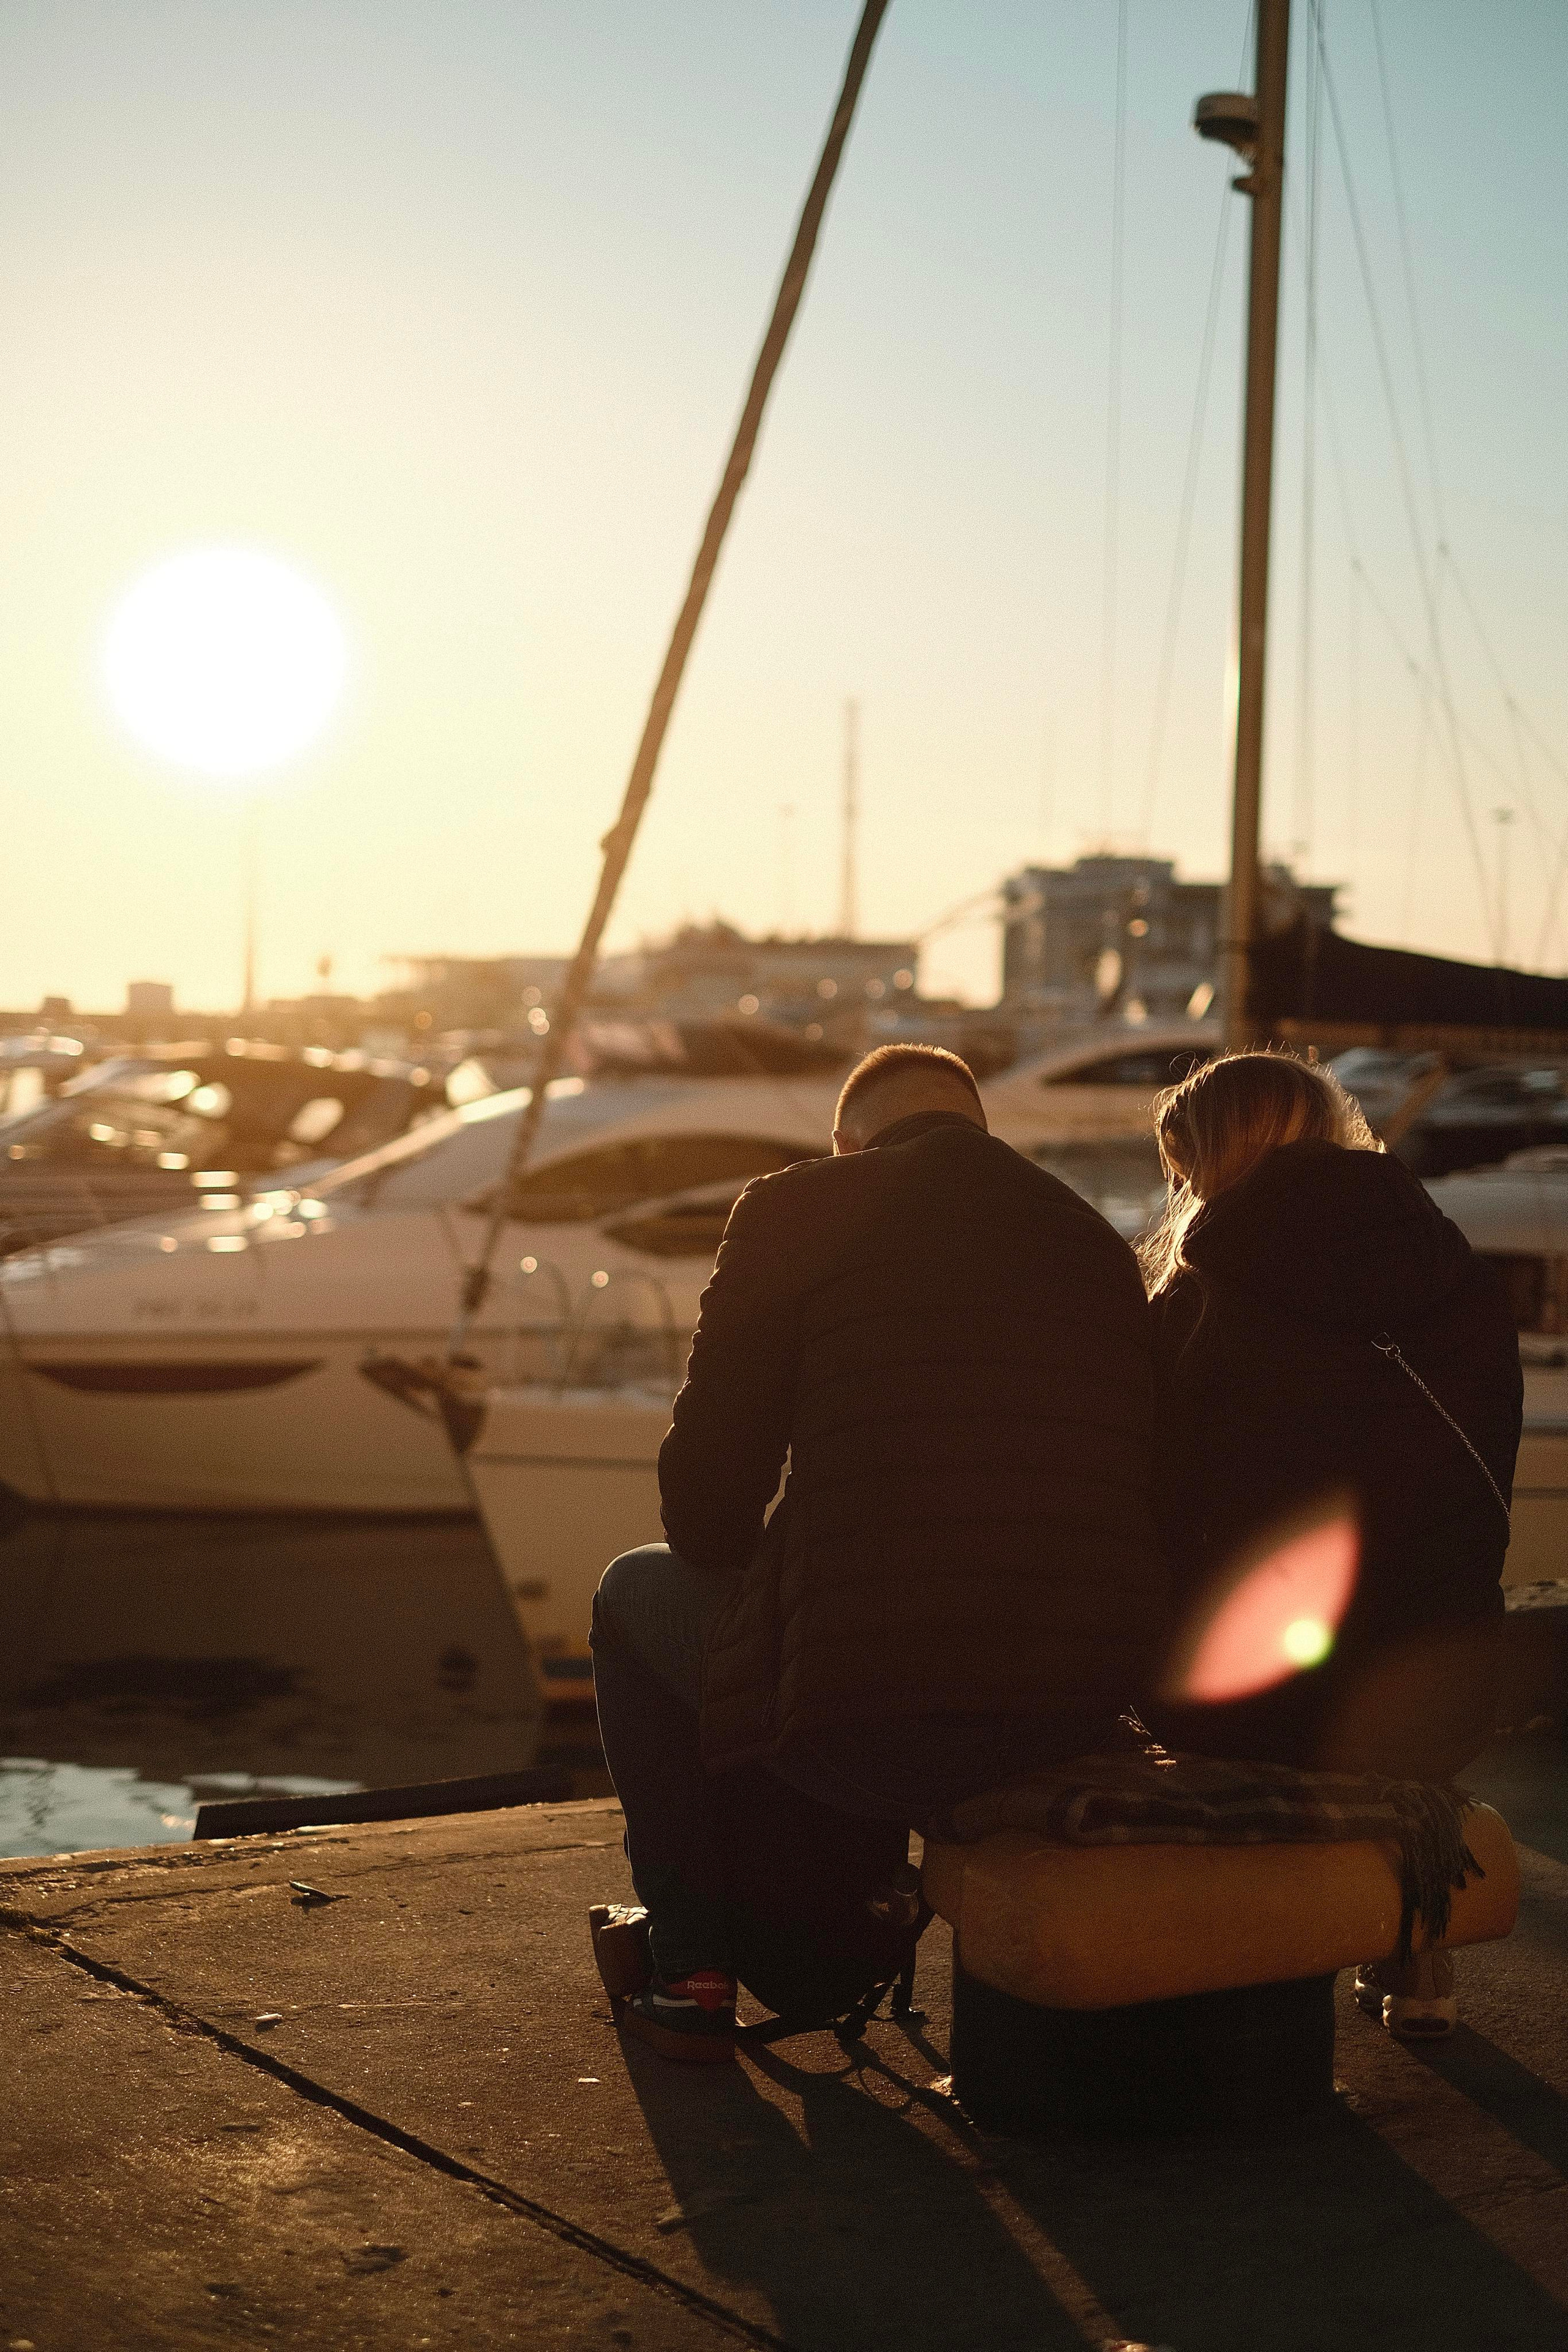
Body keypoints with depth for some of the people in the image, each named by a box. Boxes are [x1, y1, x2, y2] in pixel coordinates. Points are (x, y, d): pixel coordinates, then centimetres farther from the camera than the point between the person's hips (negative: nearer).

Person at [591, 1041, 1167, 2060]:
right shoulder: (1100, 1242, 15)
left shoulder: (796, 1210, -1)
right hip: (1084, 1717, 6)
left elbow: (704, 1503, -1)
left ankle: (694, 1973, 29)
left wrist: (748, 1575, 23)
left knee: (636, 1592, 26)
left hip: (870, 1720, -5)